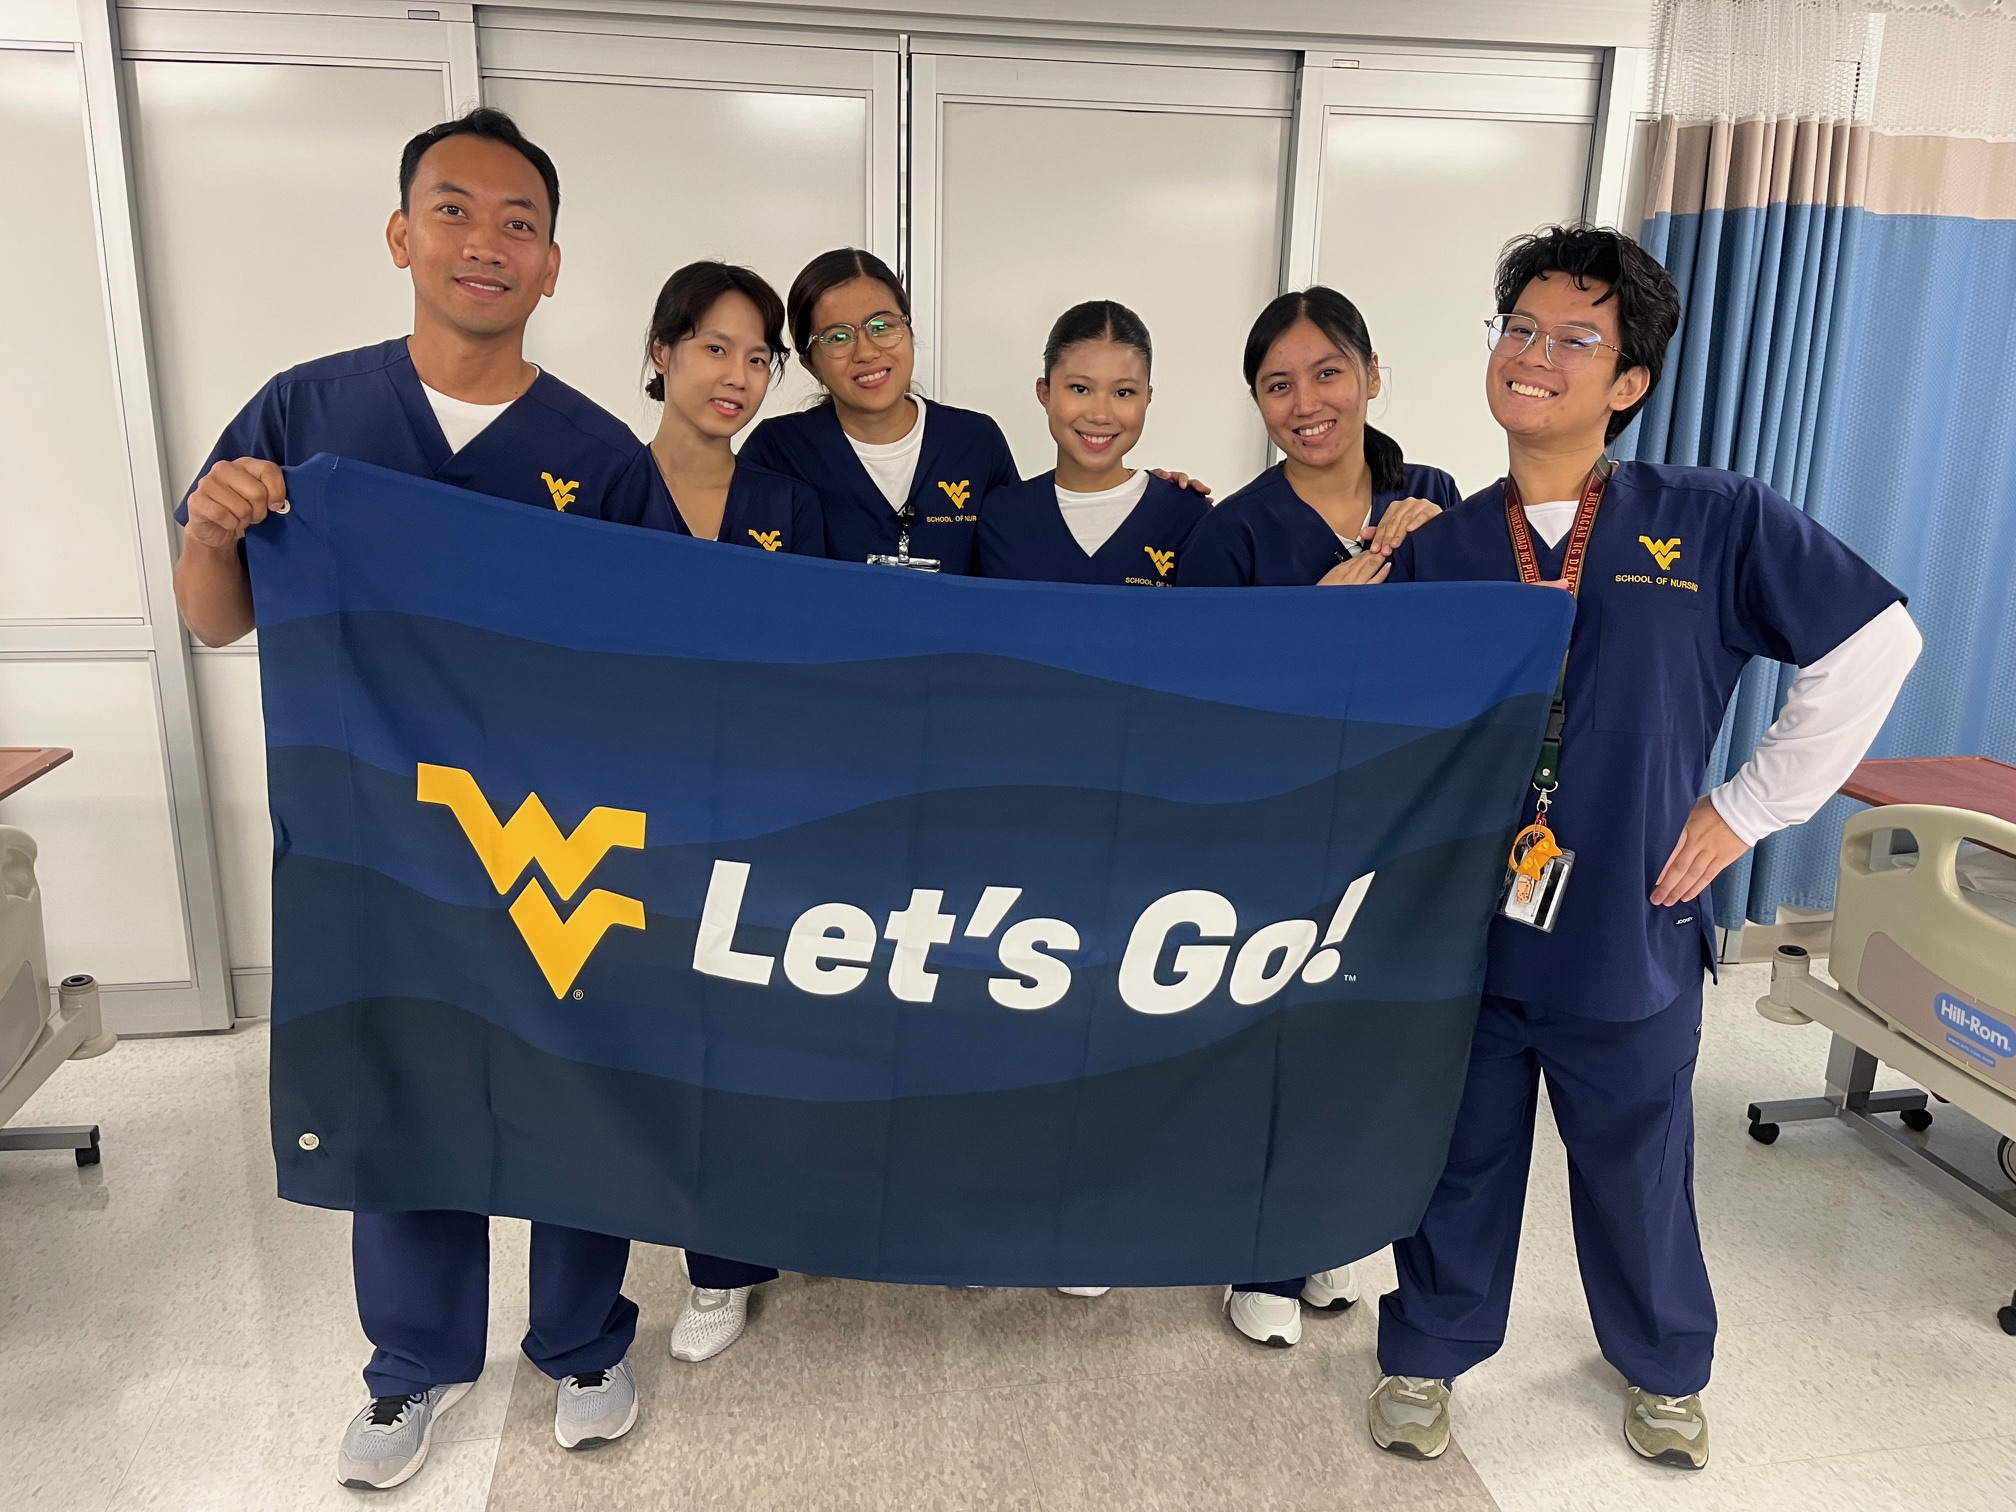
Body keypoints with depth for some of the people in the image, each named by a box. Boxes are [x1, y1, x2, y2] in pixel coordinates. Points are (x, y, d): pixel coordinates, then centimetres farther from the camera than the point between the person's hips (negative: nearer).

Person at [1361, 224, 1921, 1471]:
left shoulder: (1715, 522, -5)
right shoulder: (1437, 551, 0)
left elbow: (1875, 642, 0)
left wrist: (1751, 807, -1)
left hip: (1631, 935, 0)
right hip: (1463, 929, 1)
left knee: (1637, 1168, 20)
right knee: (1460, 1159, 16)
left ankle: (1665, 1367, 48)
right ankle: (1428, 1354, 41)